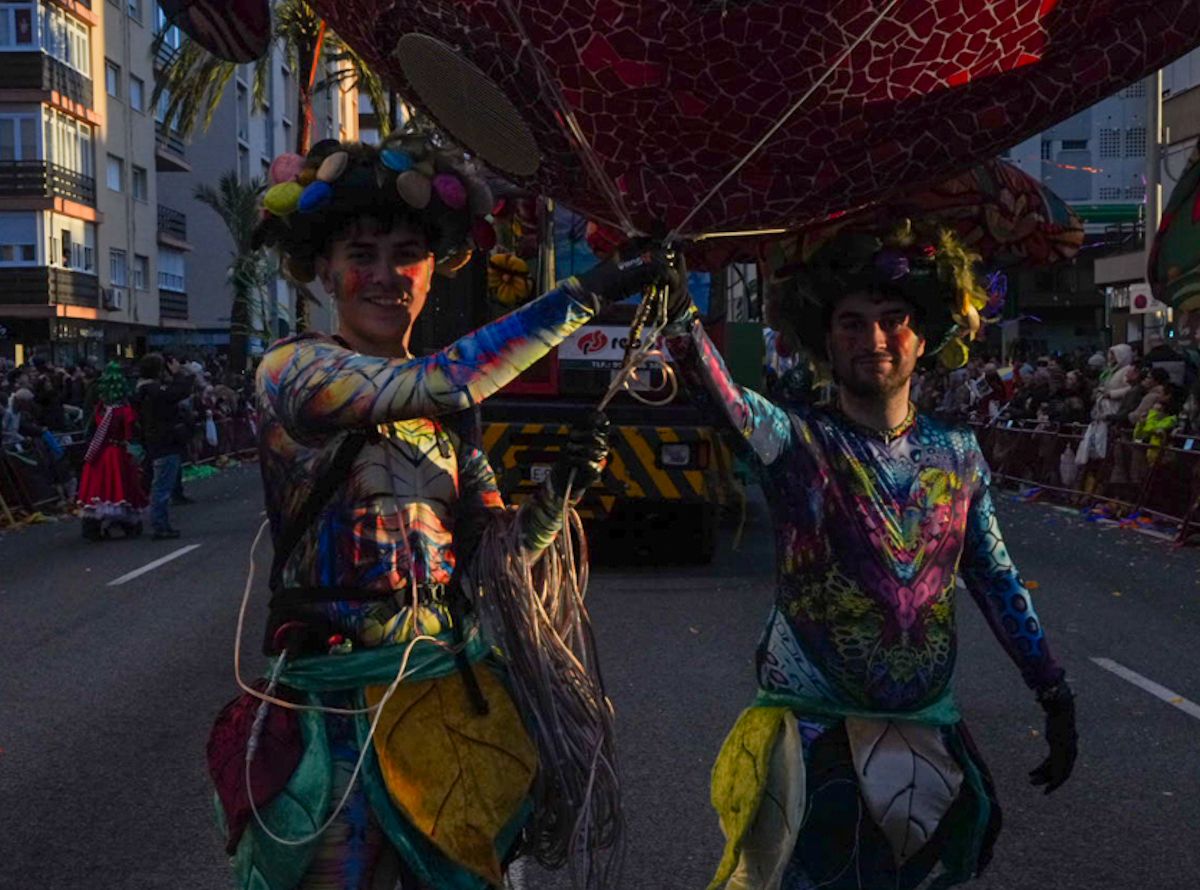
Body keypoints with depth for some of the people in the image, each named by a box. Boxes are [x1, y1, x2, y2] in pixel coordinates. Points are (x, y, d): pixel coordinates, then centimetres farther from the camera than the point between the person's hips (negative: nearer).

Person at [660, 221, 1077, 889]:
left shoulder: (959, 454, 2)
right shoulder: (797, 441, -10)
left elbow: (999, 583, 9)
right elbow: (721, 394, -30)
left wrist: (1055, 695, 11)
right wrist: (677, 309, -47)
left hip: (930, 730, 4)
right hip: (814, 731, -3)